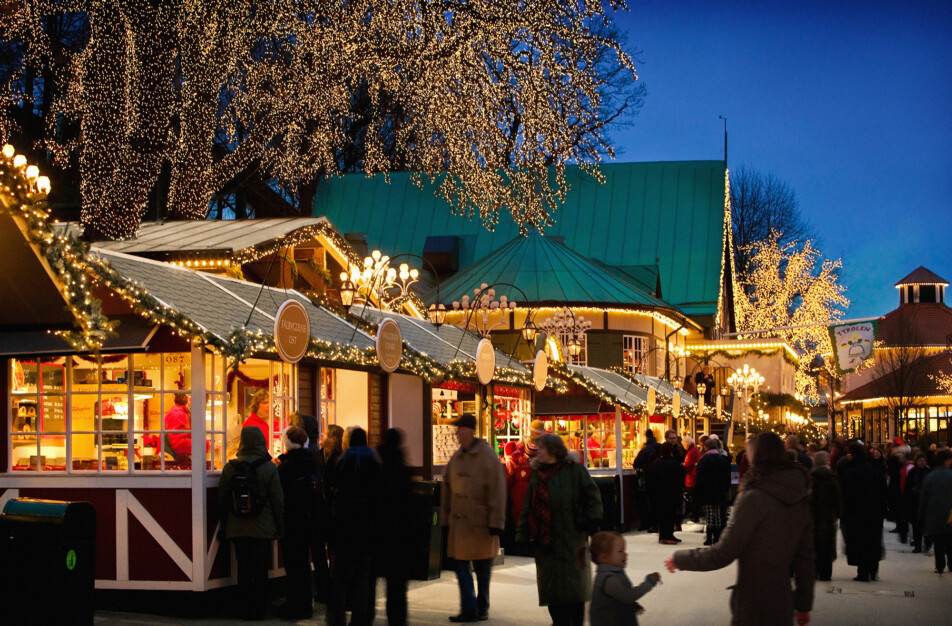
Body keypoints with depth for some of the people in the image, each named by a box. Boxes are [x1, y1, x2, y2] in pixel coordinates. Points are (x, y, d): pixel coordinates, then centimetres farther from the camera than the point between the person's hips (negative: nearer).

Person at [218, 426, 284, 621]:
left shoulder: (230, 468, -1)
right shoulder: (268, 468, -7)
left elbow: (222, 499, 6)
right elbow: (278, 501, -4)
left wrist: (224, 527, 17)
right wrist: (280, 527, 5)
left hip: (237, 529, 2)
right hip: (262, 529, -2)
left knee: (243, 570, 9)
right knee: (261, 571, 6)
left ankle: (245, 609, 13)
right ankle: (259, 610, 9)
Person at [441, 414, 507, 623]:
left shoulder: (487, 456, -10)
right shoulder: (456, 457, 9)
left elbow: (497, 492, -11)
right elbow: (447, 489, 15)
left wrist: (496, 524, -13)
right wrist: (445, 519, 12)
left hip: (481, 523, -5)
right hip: (459, 522, 5)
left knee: (483, 568, 7)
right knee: (461, 565, 0)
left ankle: (482, 609, 18)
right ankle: (469, 609, 3)